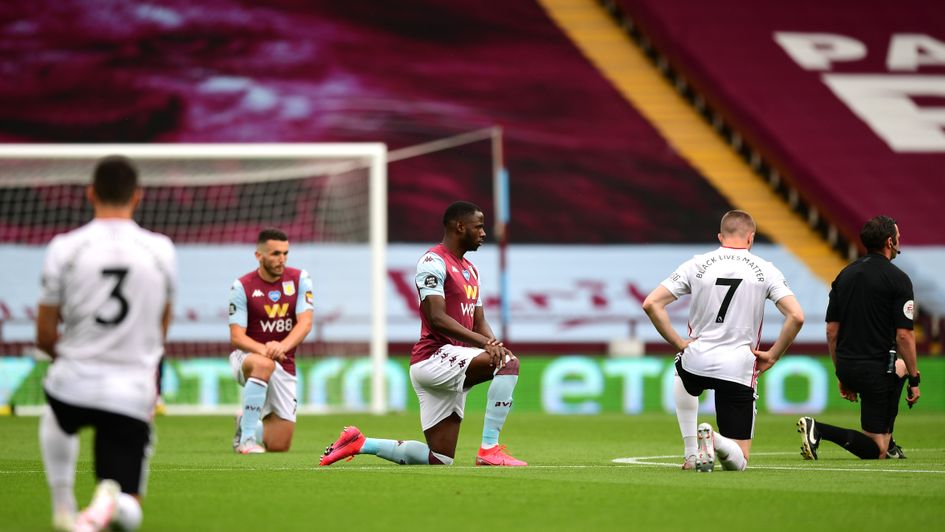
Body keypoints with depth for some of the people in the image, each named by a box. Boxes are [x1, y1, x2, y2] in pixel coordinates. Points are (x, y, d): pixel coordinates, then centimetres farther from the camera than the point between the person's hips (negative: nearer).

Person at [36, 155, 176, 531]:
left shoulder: (64, 248, -5)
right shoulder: (161, 251, 1)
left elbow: (45, 337, 1)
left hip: (73, 386, 1)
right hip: (133, 395, -1)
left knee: (55, 418, 40)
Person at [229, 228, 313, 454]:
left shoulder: (299, 279, -2)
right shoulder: (242, 287, -9)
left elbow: (305, 323, -13)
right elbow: (236, 337, -14)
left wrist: (282, 346, -33)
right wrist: (264, 350, -35)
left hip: (284, 366, 3)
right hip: (246, 358, -3)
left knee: (279, 446, -1)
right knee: (264, 364, -42)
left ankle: (247, 425, 33)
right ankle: (247, 437, -30)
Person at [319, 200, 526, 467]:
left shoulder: (470, 270, 21)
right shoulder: (434, 262, -9)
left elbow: (479, 322, 19)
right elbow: (437, 318, -19)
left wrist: (492, 343, -5)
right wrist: (483, 342, -26)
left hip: (454, 367, 9)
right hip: (433, 357, -9)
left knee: (440, 459, 6)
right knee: (509, 362, -28)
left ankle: (359, 443, 18)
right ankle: (489, 449, -25)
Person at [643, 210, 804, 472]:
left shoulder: (696, 265, 3)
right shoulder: (766, 270, 1)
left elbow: (651, 304, -2)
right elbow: (796, 316, -10)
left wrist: (679, 343, 4)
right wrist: (772, 356, 1)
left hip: (697, 361, 1)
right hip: (739, 370, -1)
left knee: (682, 376, 42)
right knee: (738, 461, 9)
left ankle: (692, 452, 22)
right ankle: (716, 441, -27)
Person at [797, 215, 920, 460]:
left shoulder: (844, 275, 11)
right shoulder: (897, 279, -9)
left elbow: (831, 331, 12)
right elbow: (903, 335, -13)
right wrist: (914, 380, -4)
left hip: (846, 366, 7)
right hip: (876, 370, -7)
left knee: (901, 368, 38)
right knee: (875, 450, -2)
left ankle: (888, 444, 34)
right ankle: (820, 430, -24)